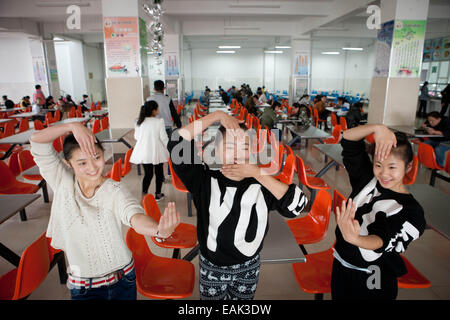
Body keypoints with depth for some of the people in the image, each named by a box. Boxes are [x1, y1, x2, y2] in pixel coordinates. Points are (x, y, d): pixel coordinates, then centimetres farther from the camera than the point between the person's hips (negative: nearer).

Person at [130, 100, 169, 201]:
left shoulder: (139, 122, -1)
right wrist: (168, 150, 1)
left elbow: (136, 137, 7)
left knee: (148, 174, 12)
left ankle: (144, 195, 3)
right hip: (157, 152, -3)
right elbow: (163, 138, -11)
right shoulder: (159, 121, -13)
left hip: (143, 152, 3)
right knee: (159, 173, 15)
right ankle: (158, 194, 25)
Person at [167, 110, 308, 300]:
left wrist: (257, 173, -29)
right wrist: (216, 116, -29)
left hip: (248, 268, 1)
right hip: (212, 268, -1)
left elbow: (297, 205, -24)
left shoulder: (260, 185, -14)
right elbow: (177, 144, -28)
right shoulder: (205, 180, -18)